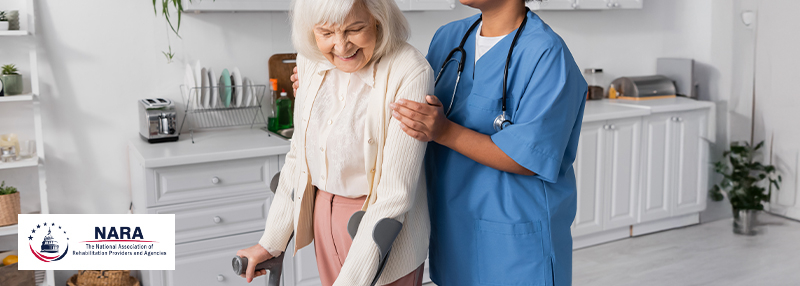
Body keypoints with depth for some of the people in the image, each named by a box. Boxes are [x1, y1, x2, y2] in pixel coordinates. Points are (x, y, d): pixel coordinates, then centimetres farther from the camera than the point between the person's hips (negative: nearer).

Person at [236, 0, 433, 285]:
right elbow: (300, 154, 4)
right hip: (323, 214, 5)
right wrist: (271, 242, 7)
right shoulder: (311, 60, -5)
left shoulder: (410, 73, -24)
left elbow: (394, 193, -24)